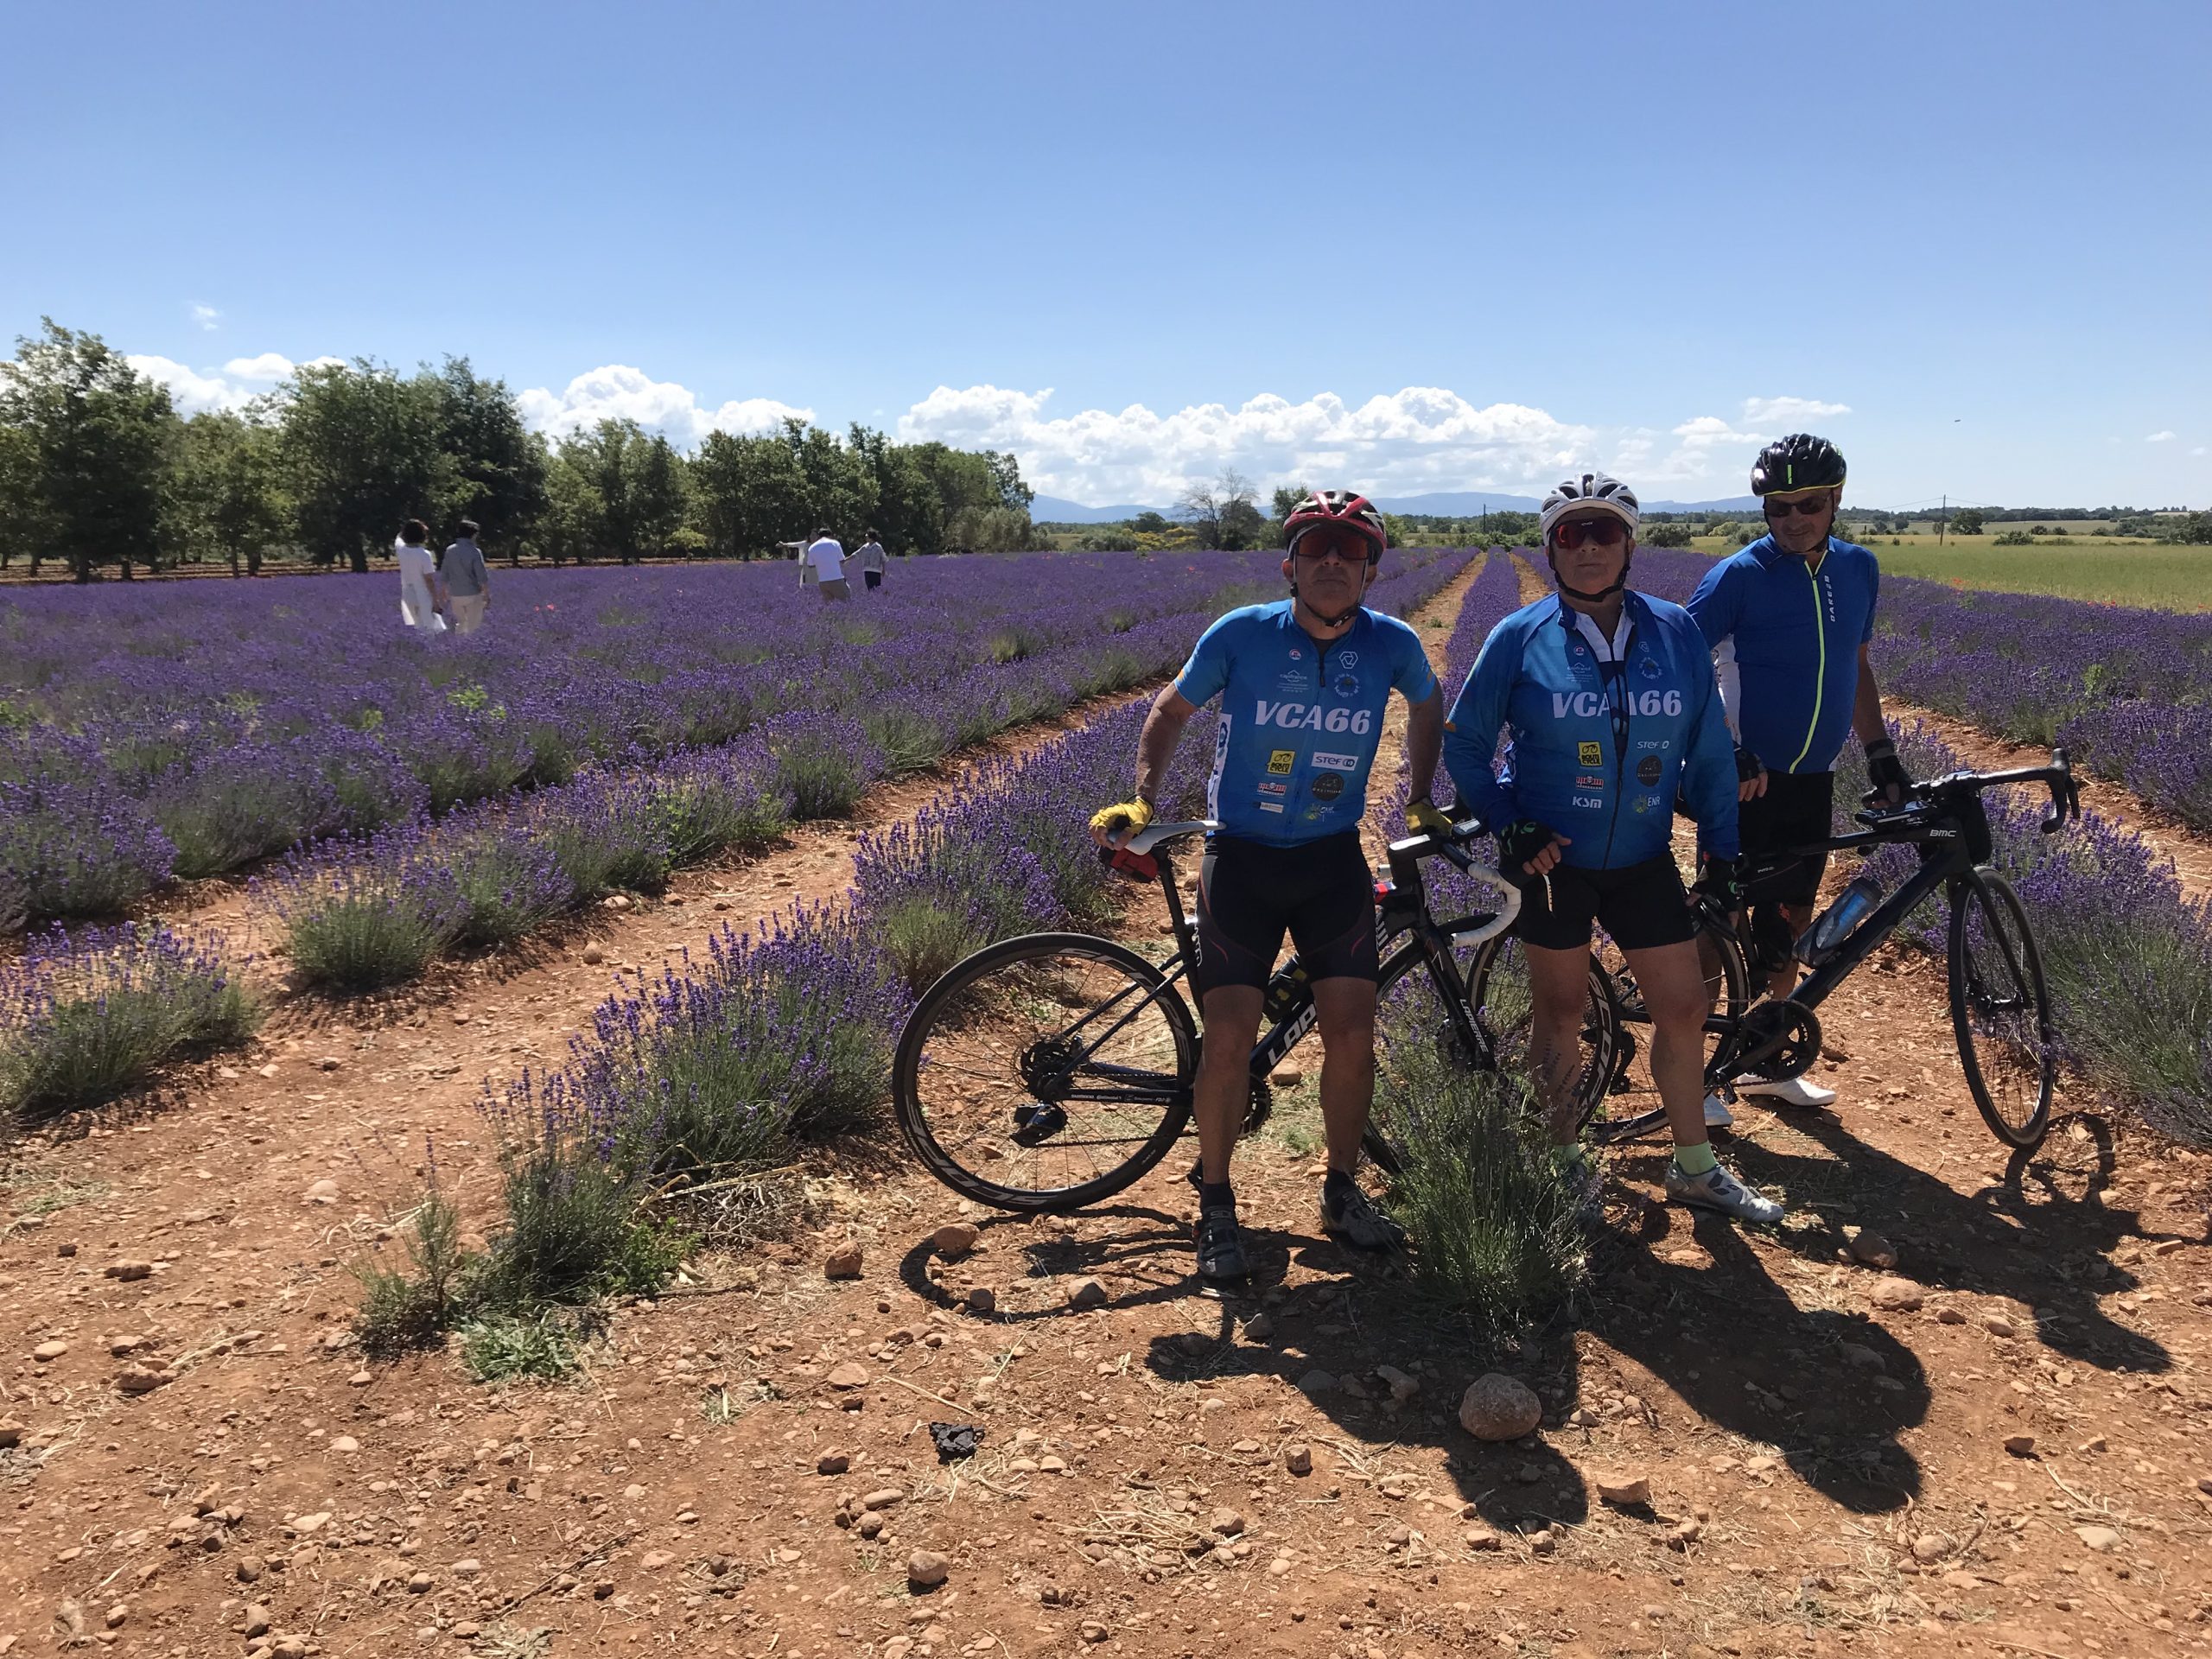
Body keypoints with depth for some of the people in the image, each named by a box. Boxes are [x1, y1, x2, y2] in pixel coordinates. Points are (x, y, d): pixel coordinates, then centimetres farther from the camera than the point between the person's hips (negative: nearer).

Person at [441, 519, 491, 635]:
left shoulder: (450, 550, -1)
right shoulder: (475, 552, -15)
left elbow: (444, 573, 7)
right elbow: (482, 576, -15)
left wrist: (446, 590, 20)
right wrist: (487, 594, -4)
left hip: (455, 595, 5)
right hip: (472, 594, -5)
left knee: (459, 623, 20)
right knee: (474, 625, 6)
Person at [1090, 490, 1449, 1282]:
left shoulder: (1393, 645, -6)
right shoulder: (1240, 635, -11)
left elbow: (1429, 706, 17)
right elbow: (1170, 712, 4)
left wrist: (1420, 802, 17)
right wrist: (1141, 802, -6)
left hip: (1334, 860, 2)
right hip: (1242, 857, -2)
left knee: (1351, 1033, -2)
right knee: (1229, 1038, -7)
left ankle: (1342, 1191, 21)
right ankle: (1215, 1204, 12)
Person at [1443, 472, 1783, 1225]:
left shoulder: (1675, 633, 0)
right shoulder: (1521, 637, -8)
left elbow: (1709, 750, 7)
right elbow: (1464, 743, -1)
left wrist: (1720, 851, 6)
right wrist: (1508, 825, -11)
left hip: (1643, 858, 3)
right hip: (1552, 855, -3)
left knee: (1685, 1006, 7)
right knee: (1560, 1010, 8)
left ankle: (1694, 1169, 26)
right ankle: (1565, 1159, 28)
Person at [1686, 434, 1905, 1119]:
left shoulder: (1858, 569, 7)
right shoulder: (1740, 576, -12)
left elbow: (1856, 668, 16)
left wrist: (1882, 756, 12)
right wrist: (1725, 756, -24)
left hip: (1812, 781, 6)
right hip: (1745, 781, -6)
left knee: (1788, 925, 14)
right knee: (1723, 925, -2)